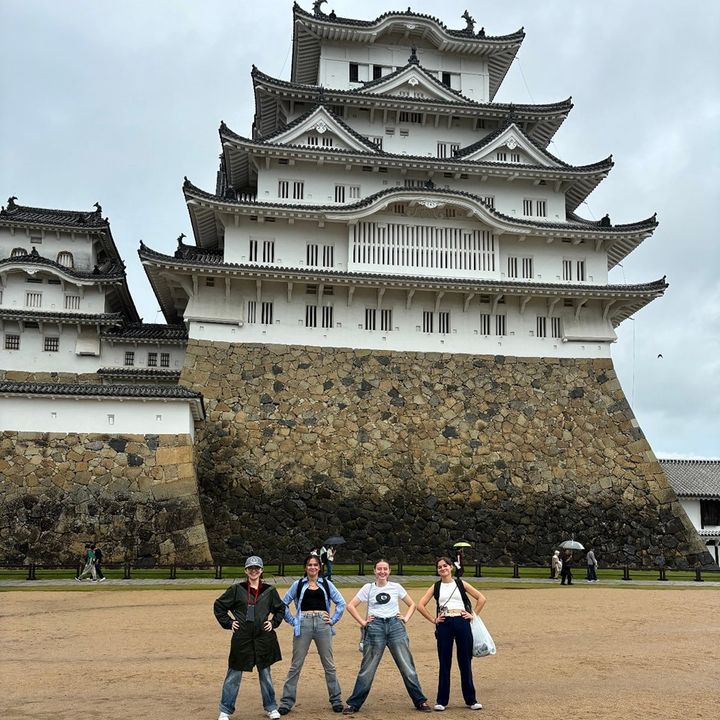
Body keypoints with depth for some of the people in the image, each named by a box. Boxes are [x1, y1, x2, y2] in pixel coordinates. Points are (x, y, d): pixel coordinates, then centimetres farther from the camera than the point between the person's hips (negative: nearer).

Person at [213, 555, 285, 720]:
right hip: (242, 638, -1)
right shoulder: (237, 589, -1)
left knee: (265, 673, 12)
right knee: (234, 674, 4)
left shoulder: (269, 590, 4)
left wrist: (273, 622, 5)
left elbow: (280, 609, 18)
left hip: (264, 638, 1)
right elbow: (218, 606, 7)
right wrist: (228, 623, 1)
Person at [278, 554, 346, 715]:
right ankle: (286, 702, 7)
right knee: (296, 665, 1)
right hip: (303, 625, -1)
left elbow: (341, 603, 13)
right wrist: (292, 620, 2)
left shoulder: (326, 584, 10)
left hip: (323, 625, 1)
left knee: (329, 665, 6)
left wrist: (333, 619, 3)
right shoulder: (298, 584, 8)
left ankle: (336, 700, 17)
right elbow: (283, 604, 10)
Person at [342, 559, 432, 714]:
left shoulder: (396, 587, 9)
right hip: (375, 627, -1)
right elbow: (351, 606, 5)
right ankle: (353, 704, 10)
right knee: (367, 668, 0)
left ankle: (421, 701, 12)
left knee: (407, 666, 1)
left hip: (395, 626, 1)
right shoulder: (368, 588, 6)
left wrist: (405, 618, 4)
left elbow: (412, 604, 18)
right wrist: (363, 622, -1)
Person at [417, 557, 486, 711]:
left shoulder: (461, 583, 9)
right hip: (444, 625, 0)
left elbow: (481, 598, 10)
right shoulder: (436, 587, 9)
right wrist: (433, 620, -1)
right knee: (444, 663, 3)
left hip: (462, 623, 0)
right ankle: (441, 700, 11)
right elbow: (420, 605, 3)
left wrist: (473, 614, 4)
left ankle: (471, 699, 14)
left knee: (465, 662, 4)